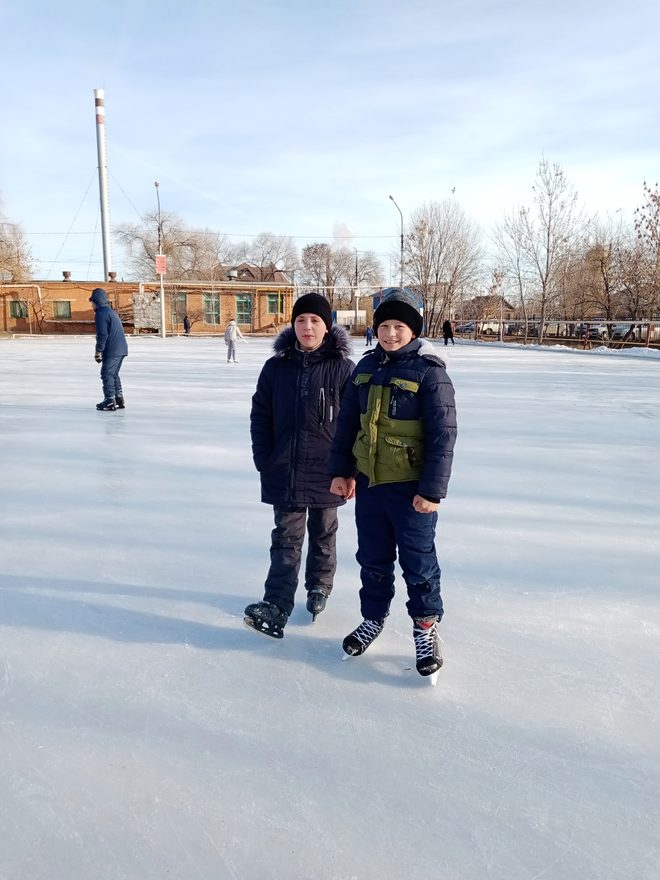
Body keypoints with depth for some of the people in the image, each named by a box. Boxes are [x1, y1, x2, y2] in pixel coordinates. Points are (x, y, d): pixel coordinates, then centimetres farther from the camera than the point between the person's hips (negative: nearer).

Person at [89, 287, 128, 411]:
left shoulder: (101, 314, -10)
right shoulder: (111, 312, 20)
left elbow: (102, 335, -16)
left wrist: (98, 351, -10)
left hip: (112, 350, -10)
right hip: (121, 348, 10)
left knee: (107, 374, -4)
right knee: (114, 374, 18)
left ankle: (109, 401, -5)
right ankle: (119, 400, 21)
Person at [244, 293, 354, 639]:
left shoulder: (342, 368, -8)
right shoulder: (276, 367, 0)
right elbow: (260, 416, 4)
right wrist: (264, 461, -1)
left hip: (327, 471, -1)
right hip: (284, 470, 1)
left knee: (323, 533, 17)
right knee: (286, 537, 3)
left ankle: (319, 587, 36)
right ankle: (276, 606, 2)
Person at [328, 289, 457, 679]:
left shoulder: (429, 371, -11)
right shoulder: (366, 367, 6)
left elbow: (443, 435, -13)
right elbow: (347, 423, 12)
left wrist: (432, 490, -16)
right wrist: (341, 470, 11)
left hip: (411, 487, -5)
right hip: (368, 482, 5)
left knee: (417, 560, 7)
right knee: (372, 557, 17)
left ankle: (426, 626, 27)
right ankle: (373, 618, 37)